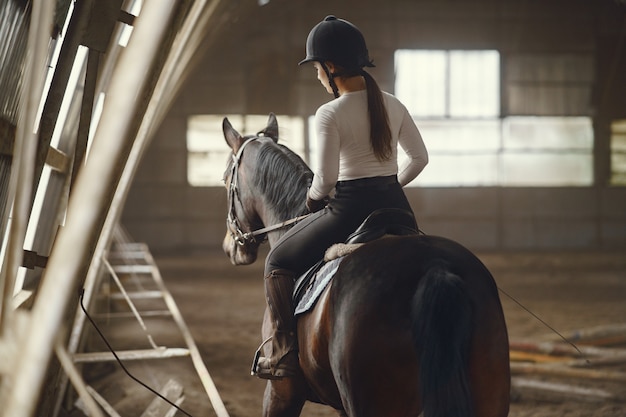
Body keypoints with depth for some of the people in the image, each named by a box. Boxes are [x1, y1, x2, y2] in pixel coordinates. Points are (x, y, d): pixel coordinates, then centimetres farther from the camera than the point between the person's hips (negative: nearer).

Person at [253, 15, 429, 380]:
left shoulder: (330, 115, -14)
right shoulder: (394, 106, 5)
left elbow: (326, 179, -18)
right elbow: (420, 158, 11)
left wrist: (313, 196, 3)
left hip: (351, 209, -6)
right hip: (396, 208, 6)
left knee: (279, 263, 11)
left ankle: (286, 355, 4)